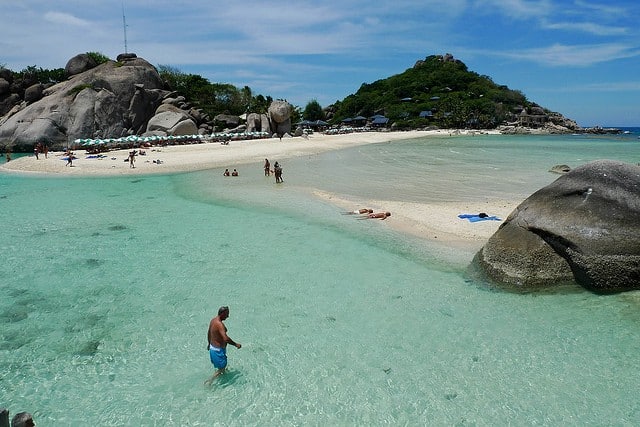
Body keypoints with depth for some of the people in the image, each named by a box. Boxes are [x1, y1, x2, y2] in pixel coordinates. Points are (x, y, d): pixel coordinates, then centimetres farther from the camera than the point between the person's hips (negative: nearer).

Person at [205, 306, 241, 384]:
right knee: (221, 369, 6)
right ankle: (209, 381, 8)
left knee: (219, 366, 27)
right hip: (218, 350, -9)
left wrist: (209, 343, 32)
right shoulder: (219, 324, -29)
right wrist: (236, 344, -25)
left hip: (212, 347, 10)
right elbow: (226, 339, -37)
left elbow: (209, 333, 17)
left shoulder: (213, 320, 1)